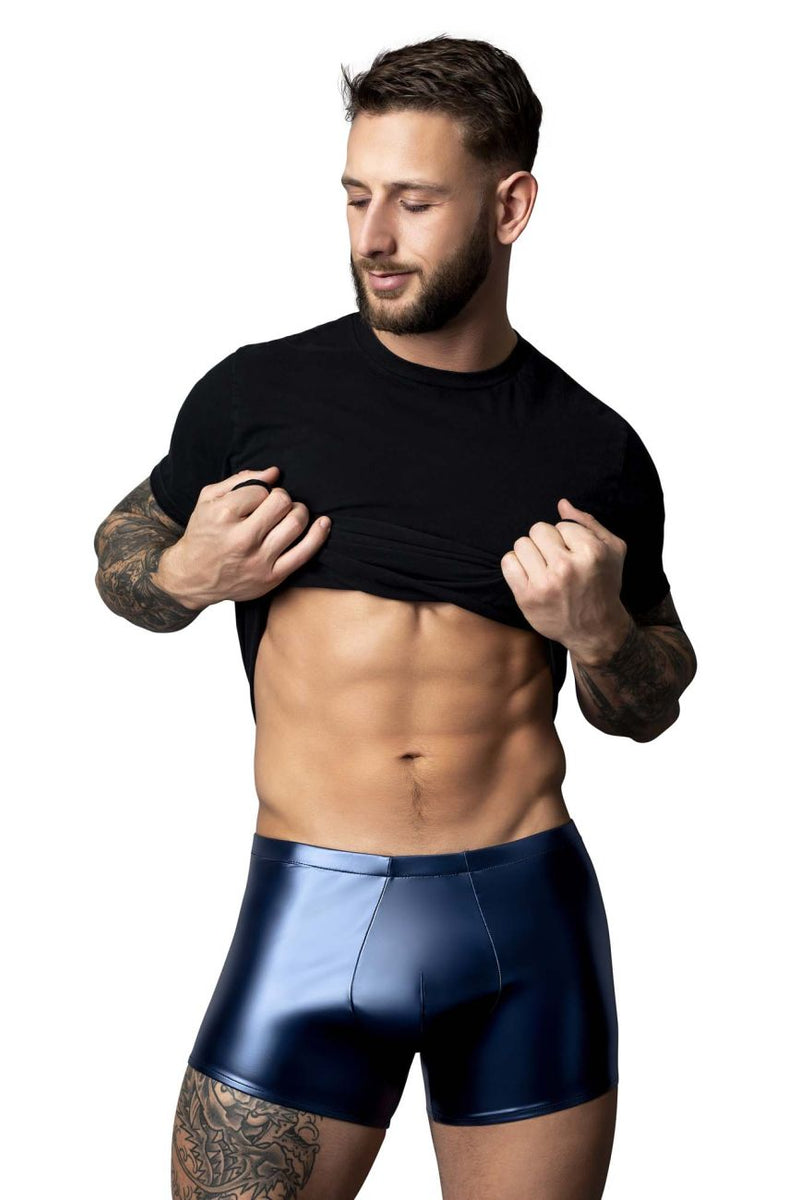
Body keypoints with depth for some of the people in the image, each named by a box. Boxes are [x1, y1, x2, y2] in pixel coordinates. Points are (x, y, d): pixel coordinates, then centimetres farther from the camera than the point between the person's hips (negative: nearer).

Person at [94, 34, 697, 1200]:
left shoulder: (594, 450, 4)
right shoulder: (258, 392, 1)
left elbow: (651, 708, 15)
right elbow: (121, 550, 15)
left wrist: (600, 632, -7)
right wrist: (187, 577, -7)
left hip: (531, 919, 2)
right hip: (311, 911, -1)